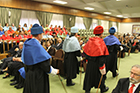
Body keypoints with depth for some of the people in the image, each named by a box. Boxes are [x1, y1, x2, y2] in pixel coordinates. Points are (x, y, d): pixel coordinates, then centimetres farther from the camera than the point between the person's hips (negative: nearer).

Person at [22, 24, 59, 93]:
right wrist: (55, 71, -9)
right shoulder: (37, 46, -24)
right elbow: (44, 64, -23)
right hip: (38, 76, -8)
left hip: (28, 75, 8)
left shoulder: (26, 44, 2)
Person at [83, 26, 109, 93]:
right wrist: (102, 66, -18)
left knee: (89, 76, 14)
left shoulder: (90, 40, -1)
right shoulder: (100, 42, -19)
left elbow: (85, 51, 5)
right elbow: (102, 55, -22)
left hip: (90, 63, 5)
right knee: (100, 75, 17)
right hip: (97, 64, -4)